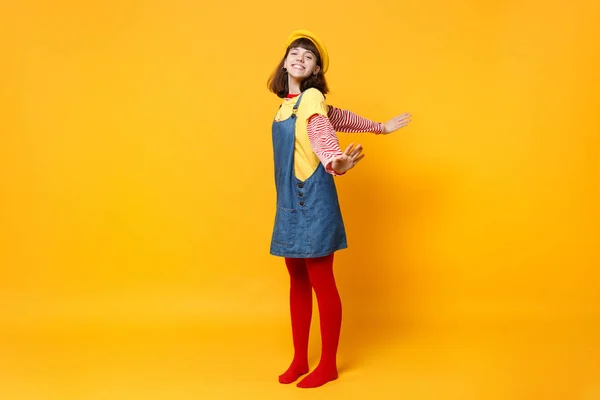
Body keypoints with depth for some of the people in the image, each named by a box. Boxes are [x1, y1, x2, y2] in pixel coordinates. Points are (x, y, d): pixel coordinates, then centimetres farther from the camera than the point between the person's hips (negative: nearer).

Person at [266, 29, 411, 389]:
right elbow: (339, 117, 22)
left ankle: (329, 365, 14)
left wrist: (336, 163, -49)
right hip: (290, 201, 8)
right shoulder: (288, 101, 14)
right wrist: (380, 128, 31)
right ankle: (300, 360, 25)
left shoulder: (311, 96, -8)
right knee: (298, 282, 13)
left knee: (321, 282, 0)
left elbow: (323, 133, -28)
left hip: (313, 199, -8)